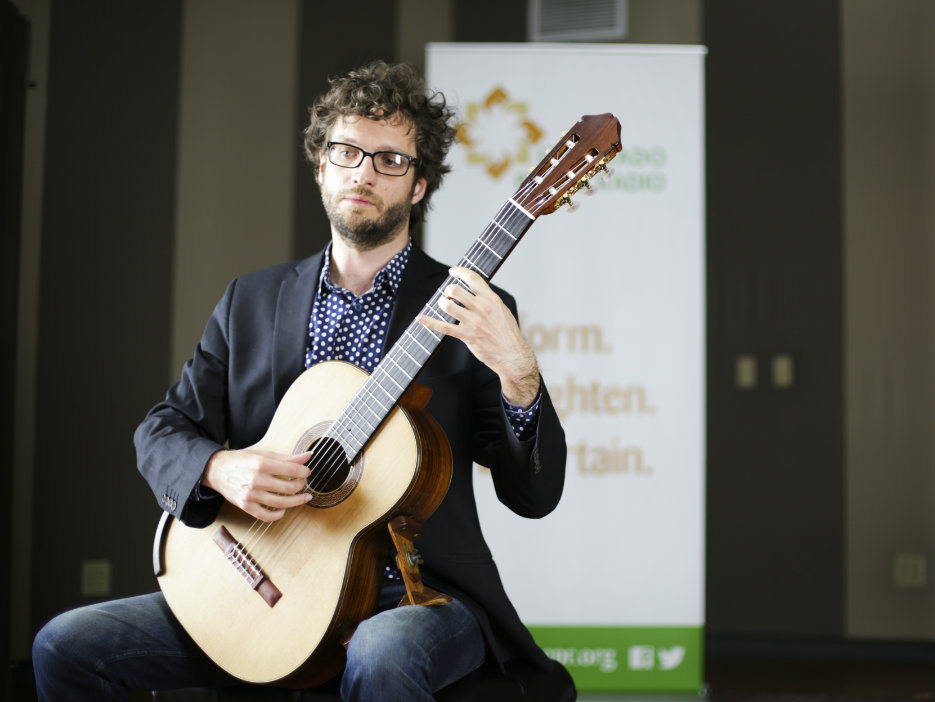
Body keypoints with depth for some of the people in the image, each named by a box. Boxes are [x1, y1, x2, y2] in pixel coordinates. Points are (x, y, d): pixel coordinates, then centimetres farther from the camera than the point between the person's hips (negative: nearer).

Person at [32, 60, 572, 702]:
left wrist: (518, 375, -25)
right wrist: (220, 469, -13)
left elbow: (534, 496, -6)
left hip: (413, 592, -4)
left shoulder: (469, 313, 0)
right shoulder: (251, 301, 11)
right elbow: (162, 430, 10)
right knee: (65, 646, -10)